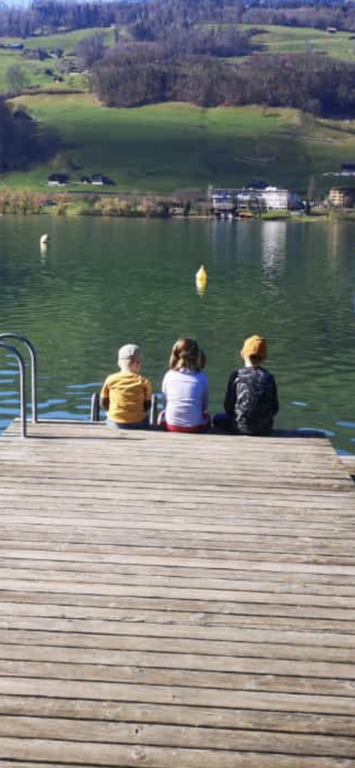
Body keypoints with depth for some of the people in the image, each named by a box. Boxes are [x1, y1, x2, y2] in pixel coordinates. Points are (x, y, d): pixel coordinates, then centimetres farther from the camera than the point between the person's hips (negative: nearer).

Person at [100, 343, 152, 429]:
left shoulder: (111, 379, -4)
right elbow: (147, 406, -1)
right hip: (138, 423, -1)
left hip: (115, 423, 1)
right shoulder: (144, 382, -7)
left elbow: (103, 403, 4)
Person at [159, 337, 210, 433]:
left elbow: (164, 402, 8)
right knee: (206, 417, 33)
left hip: (172, 425, 0)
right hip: (195, 426, 0)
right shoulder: (202, 377, -1)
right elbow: (205, 405, 9)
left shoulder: (169, 375, 1)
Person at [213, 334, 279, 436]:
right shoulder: (269, 378, -4)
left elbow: (228, 406, -6)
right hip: (265, 429, 3)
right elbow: (274, 408, 1)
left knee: (218, 418, 25)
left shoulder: (236, 376, -10)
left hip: (241, 427, -3)